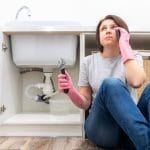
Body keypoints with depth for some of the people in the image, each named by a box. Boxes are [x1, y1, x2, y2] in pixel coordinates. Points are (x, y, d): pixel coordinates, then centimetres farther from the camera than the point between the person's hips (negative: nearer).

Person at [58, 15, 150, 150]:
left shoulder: (133, 57, 8)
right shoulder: (88, 61, 8)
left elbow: (136, 82, -18)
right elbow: (85, 103, 7)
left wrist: (124, 44, -9)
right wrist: (71, 91, -15)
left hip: (131, 125, 1)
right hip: (101, 128, 0)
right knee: (111, 84, -31)